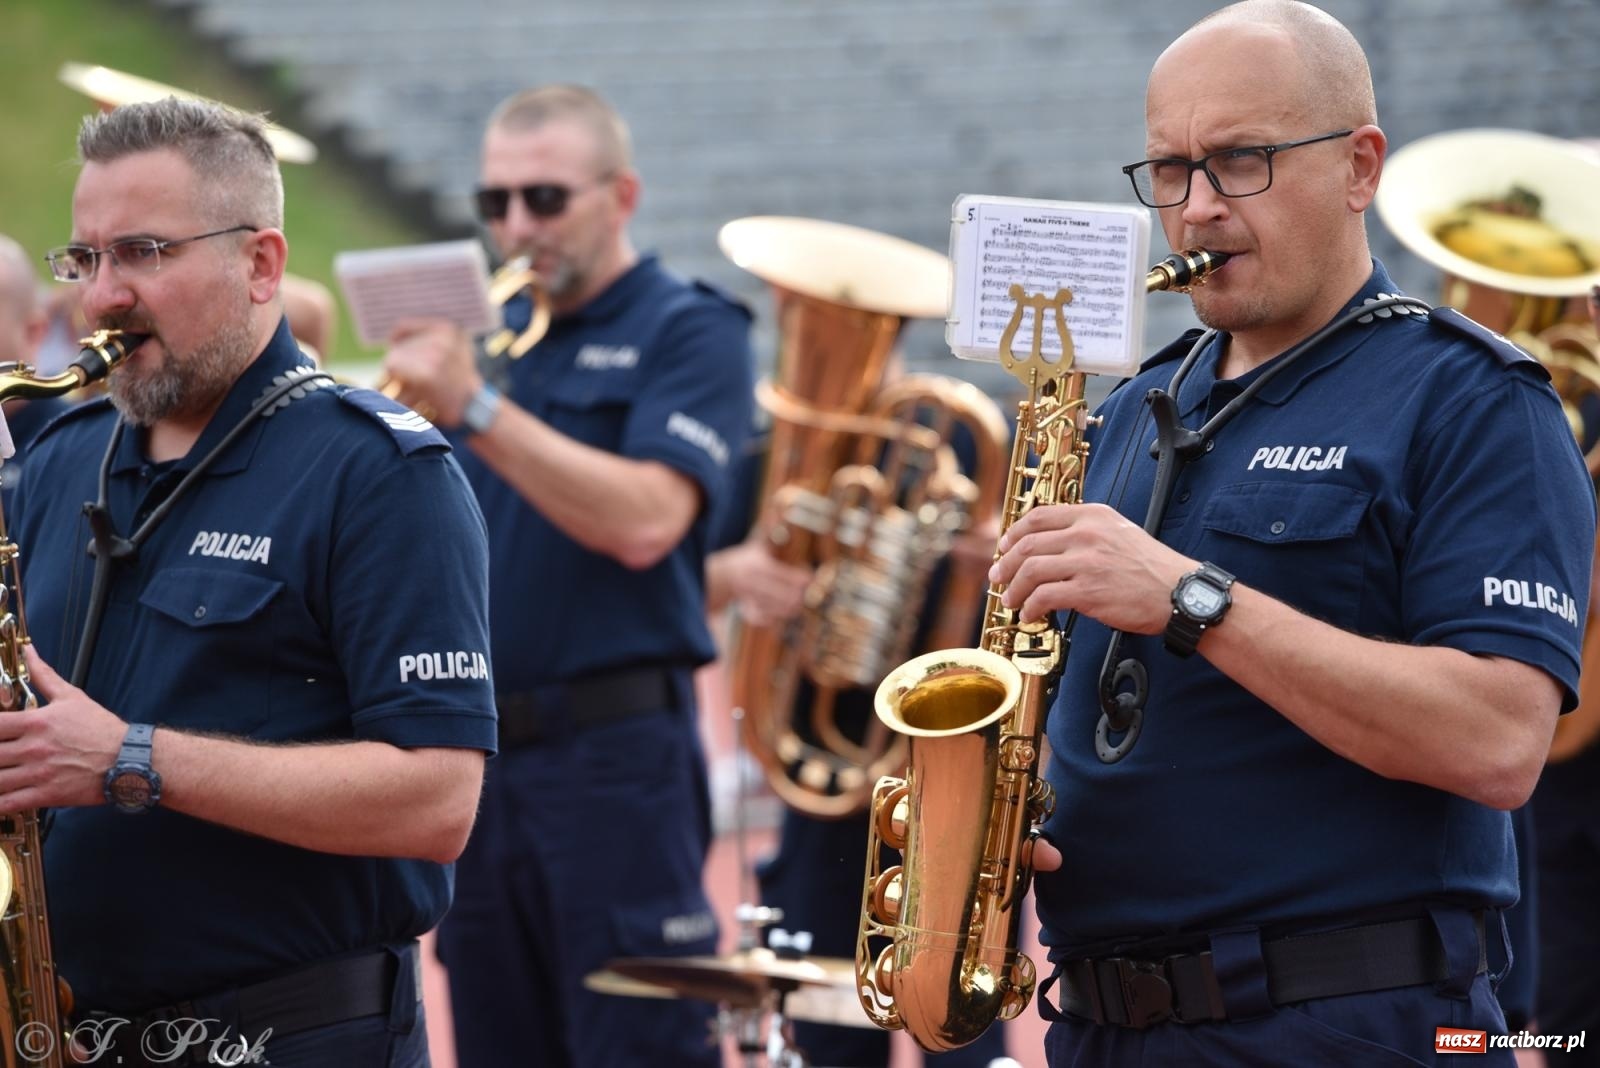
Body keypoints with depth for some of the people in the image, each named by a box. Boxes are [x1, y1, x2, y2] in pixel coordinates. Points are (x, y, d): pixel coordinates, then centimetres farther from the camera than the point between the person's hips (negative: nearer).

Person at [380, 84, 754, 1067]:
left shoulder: (689, 332, -2)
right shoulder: (492, 335, 16)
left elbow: (645, 522, -19)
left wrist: (474, 407, -21)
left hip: (613, 758, -6)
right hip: (478, 760, 6)